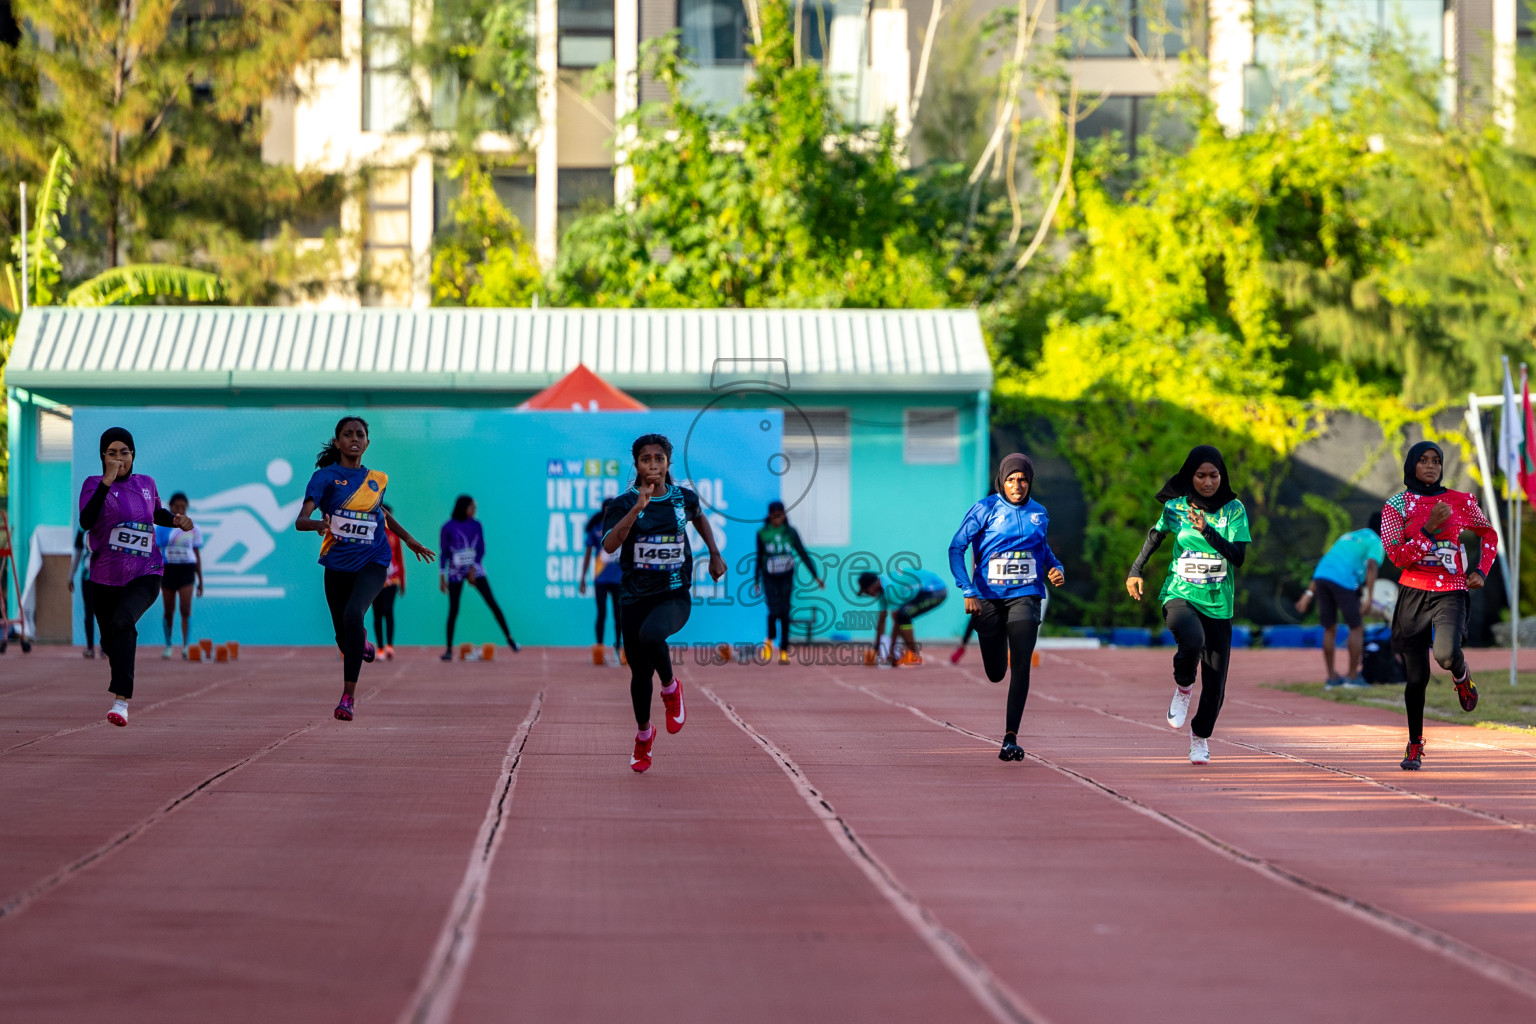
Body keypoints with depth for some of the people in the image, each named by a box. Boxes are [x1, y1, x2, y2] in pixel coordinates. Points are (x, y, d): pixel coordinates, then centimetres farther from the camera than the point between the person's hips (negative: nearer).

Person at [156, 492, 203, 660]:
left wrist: (200, 581, 10)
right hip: (168, 569, 1)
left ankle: (186, 646, -18)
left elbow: (197, 555, 10)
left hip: (187, 570, -1)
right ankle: (168, 645, 21)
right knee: (169, 611, 7)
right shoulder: (162, 528, 3)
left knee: (186, 609, -14)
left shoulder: (193, 529, 5)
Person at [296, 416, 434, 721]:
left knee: (353, 613, -28)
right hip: (338, 564, 0)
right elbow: (301, 520, -17)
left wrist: (408, 538, 31)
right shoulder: (325, 477, -5)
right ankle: (360, 641, 52)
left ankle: (349, 695, -27)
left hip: (372, 561, 0)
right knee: (344, 636, 10)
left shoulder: (377, 479, 7)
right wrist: (318, 524, -39)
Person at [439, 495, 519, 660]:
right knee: (453, 610, -3)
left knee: (492, 603, -6)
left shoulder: (475, 525, 3)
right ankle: (449, 649, 5)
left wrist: (473, 569, -10)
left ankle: (509, 638, -1)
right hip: (455, 572, -2)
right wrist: (442, 576, -3)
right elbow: (444, 552, 1)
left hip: (475, 570, 2)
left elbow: (481, 549, 2)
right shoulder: (448, 527, -3)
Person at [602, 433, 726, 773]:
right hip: (635, 598, 1)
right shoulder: (624, 504, -5)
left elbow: (699, 517, 26)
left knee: (650, 636, -34)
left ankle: (671, 688, -5)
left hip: (675, 596, -1)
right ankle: (644, 735, 35)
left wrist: (715, 554, 21)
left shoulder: (684, 498, 2)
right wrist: (638, 507, -27)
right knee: (640, 673, 9)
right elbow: (609, 545, -21)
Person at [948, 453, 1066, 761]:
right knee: (995, 673, 10)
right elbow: (956, 548, -7)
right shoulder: (985, 510, -5)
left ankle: (1011, 738, -17)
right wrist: (968, 592, -16)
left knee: (1021, 664, -17)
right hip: (988, 598, -1)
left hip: (1025, 596, 1)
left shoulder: (1039, 513, 6)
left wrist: (1055, 568, 4)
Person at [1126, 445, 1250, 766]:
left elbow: (1238, 557, -11)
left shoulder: (1234, 510, -2)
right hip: (1180, 596, -1)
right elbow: (1156, 534, 20)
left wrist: (1207, 531, -22)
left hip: (1218, 604, 1)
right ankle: (1183, 688, -3)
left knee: (1215, 683, 2)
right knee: (1193, 640, -36)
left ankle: (1200, 735, 32)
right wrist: (1135, 571, 16)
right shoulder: (1175, 507, 1)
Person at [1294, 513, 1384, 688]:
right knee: (1356, 628, 5)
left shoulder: (1350, 536, 33)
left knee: (1330, 629, 14)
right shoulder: (1377, 543, 10)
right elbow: (1371, 566, -10)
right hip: (1343, 581, -7)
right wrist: (1369, 598, -18)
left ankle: (1332, 676, 18)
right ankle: (1353, 676, 6)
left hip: (1321, 576, 7)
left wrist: (1309, 593, 27)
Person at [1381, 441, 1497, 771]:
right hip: (1414, 593, 1)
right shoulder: (1396, 505, 2)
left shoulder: (1461, 502, 5)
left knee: (1446, 654, -28)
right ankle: (1415, 745, 19)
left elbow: (1489, 535, 21)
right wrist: (1430, 528, -17)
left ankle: (1461, 675, 10)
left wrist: (1481, 572, 8)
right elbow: (1398, 556, -9)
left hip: (1451, 592, 0)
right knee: (1416, 676, 1)